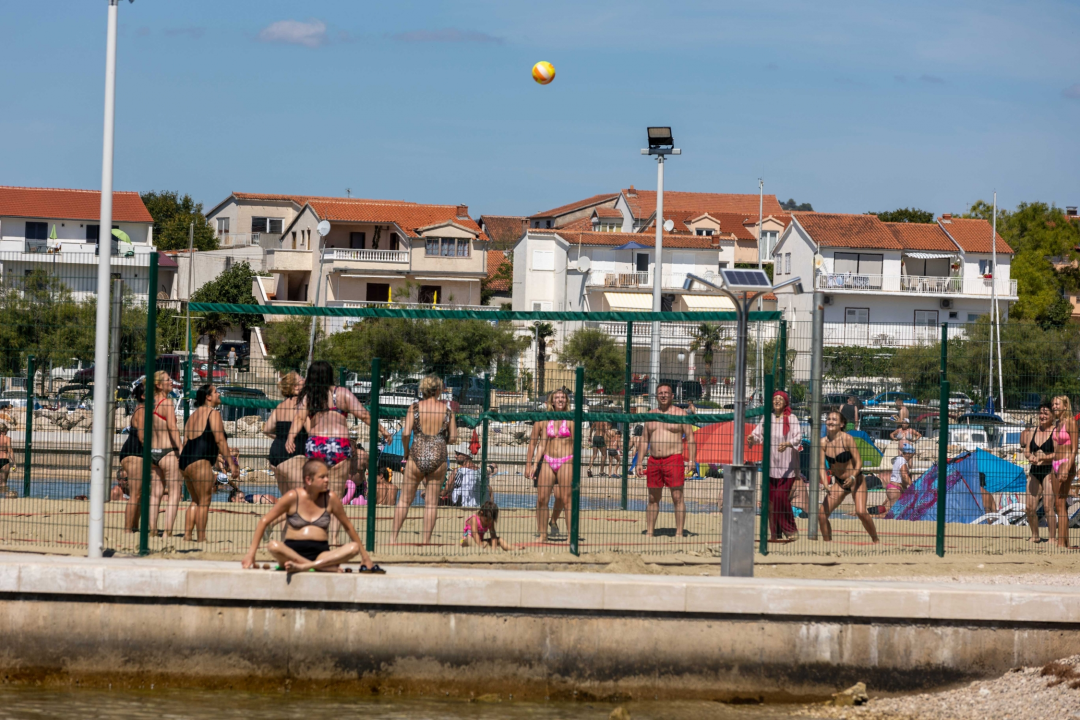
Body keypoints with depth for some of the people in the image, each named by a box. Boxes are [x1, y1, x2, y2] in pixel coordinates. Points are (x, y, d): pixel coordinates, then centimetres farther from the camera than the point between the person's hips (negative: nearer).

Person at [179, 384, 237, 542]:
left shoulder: (193, 415, 22)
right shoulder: (212, 413, -3)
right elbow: (220, 440, -11)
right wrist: (231, 463, -10)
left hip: (185, 459, 9)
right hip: (200, 461, -9)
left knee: (195, 501, 19)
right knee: (204, 502, -6)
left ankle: (187, 535, 15)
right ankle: (201, 539, -9)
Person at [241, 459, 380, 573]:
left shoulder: (331, 498, 3)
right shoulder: (293, 497, -2)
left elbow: (348, 526, 16)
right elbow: (264, 522, 3)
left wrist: (364, 555, 19)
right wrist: (251, 553, -2)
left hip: (321, 554, 2)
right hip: (293, 552, -2)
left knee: (353, 547, -24)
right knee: (273, 546, -34)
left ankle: (303, 566, -38)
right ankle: (329, 568, -37)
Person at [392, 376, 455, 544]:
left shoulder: (415, 408, -3)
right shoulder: (447, 409, 0)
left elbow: (405, 433, -10)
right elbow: (453, 436, 1)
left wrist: (406, 451, 6)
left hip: (417, 456, 0)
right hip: (438, 457, 0)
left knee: (405, 499, 11)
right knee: (432, 502, 9)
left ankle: (394, 537, 9)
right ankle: (426, 541, 9)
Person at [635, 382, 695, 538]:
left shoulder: (681, 414, 1)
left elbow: (690, 437, -1)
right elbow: (644, 439, 19)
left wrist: (691, 460, -10)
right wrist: (639, 462, 11)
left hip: (674, 460, -5)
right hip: (654, 461, 5)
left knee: (677, 497, -7)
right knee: (653, 498, 8)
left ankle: (679, 533, -7)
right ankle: (649, 532, 13)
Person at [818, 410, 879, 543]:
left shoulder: (847, 439, -19)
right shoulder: (823, 442, -7)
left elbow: (858, 462, -18)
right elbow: (822, 466, -8)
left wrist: (852, 477, -35)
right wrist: (825, 484, -25)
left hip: (856, 481, -5)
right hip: (839, 482, 5)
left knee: (861, 512, -22)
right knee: (822, 514, -7)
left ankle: (876, 541, -4)